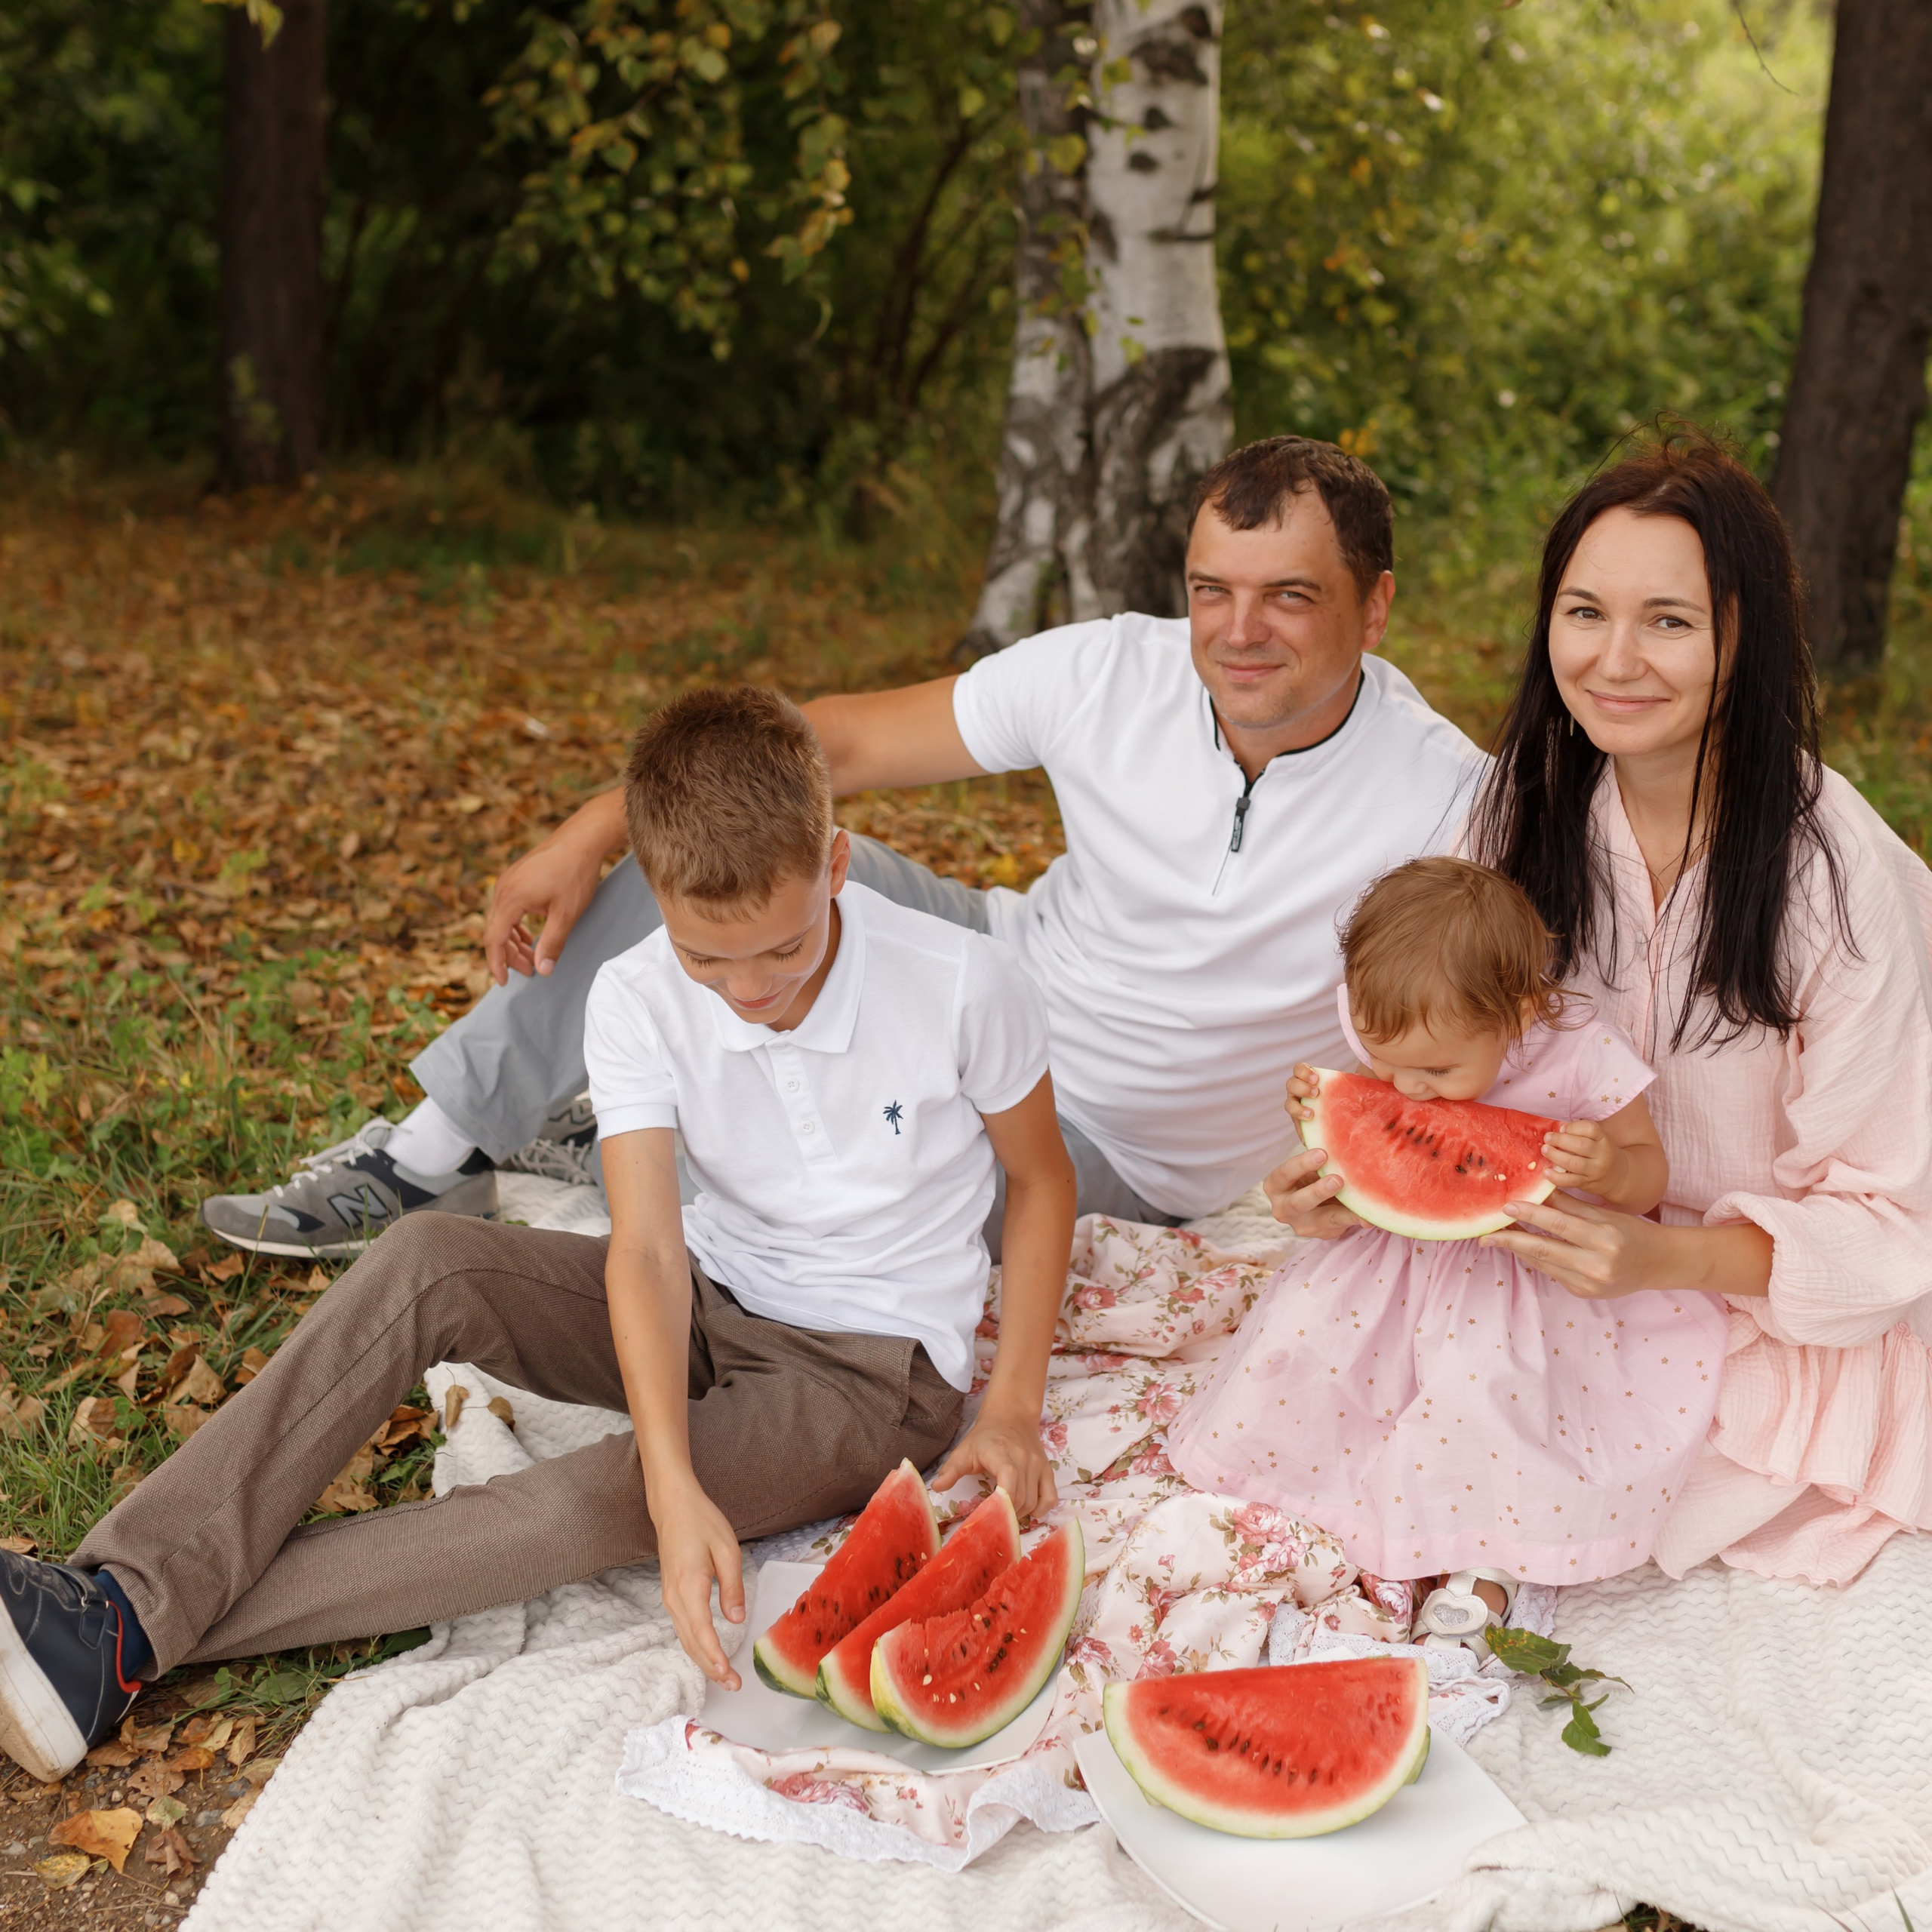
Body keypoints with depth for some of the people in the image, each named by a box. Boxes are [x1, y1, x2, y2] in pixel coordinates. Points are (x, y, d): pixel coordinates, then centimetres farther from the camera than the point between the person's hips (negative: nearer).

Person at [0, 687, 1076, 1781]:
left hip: (875, 1367, -3)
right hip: (708, 1304, 4)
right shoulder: (640, 1002, -15)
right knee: (428, 1264, -23)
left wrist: (1015, 1406, -12)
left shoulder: (964, 984, -20)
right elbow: (646, 1247, -24)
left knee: (597, 1504, -30)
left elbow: (1044, 1178, -3)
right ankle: (123, 1590, -25)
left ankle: (130, 1645, -26)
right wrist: (677, 1486, -38)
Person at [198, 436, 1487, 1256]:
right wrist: (591, 837, -11)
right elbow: (842, 742, -9)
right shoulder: (1109, 675, -13)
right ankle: (435, 1158, 3)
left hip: (1115, 1157, -4)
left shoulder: (1441, 800, -23)